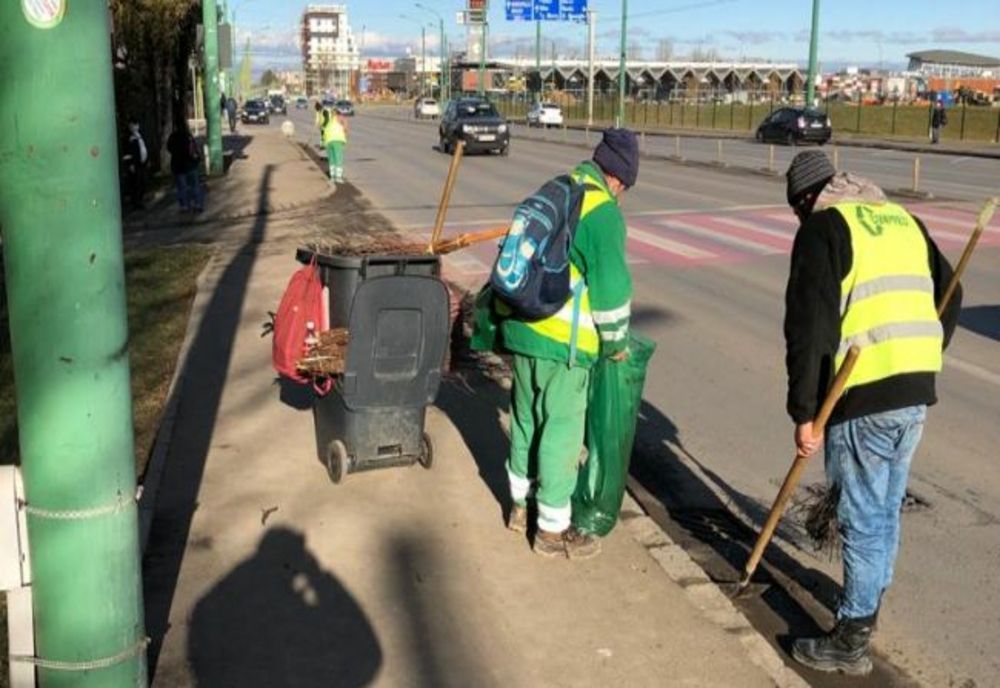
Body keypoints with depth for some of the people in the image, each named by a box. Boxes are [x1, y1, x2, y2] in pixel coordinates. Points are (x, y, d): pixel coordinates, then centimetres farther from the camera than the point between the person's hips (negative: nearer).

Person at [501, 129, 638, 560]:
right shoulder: (602, 212, -15)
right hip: (562, 340, -9)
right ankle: (552, 529, 14)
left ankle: (521, 505, 36)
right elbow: (611, 286, -16)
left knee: (526, 417, 20)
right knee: (562, 430, 3)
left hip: (520, 326, 9)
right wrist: (615, 343, -2)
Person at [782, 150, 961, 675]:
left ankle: (852, 641, 12)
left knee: (863, 518, 1)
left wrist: (803, 412, -10)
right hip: (917, 394, 7)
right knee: (887, 508, 20)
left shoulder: (824, 227, -4)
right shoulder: (902, 219, 18)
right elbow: (949, 296, 21)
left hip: (865, 397, -7)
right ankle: (869, 602, 37)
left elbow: (809, 327, -12)